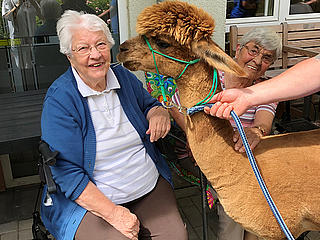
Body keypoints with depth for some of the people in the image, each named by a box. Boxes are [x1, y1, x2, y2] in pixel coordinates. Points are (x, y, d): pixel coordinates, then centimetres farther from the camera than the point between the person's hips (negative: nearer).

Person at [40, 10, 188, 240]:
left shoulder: (123, 76, 1)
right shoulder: (59, 99, -14)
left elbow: (148, 103, 20)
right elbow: (67, 172, -16)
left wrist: (159, 112, -7)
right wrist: (113, 213, -22)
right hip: (91, 198, -4)